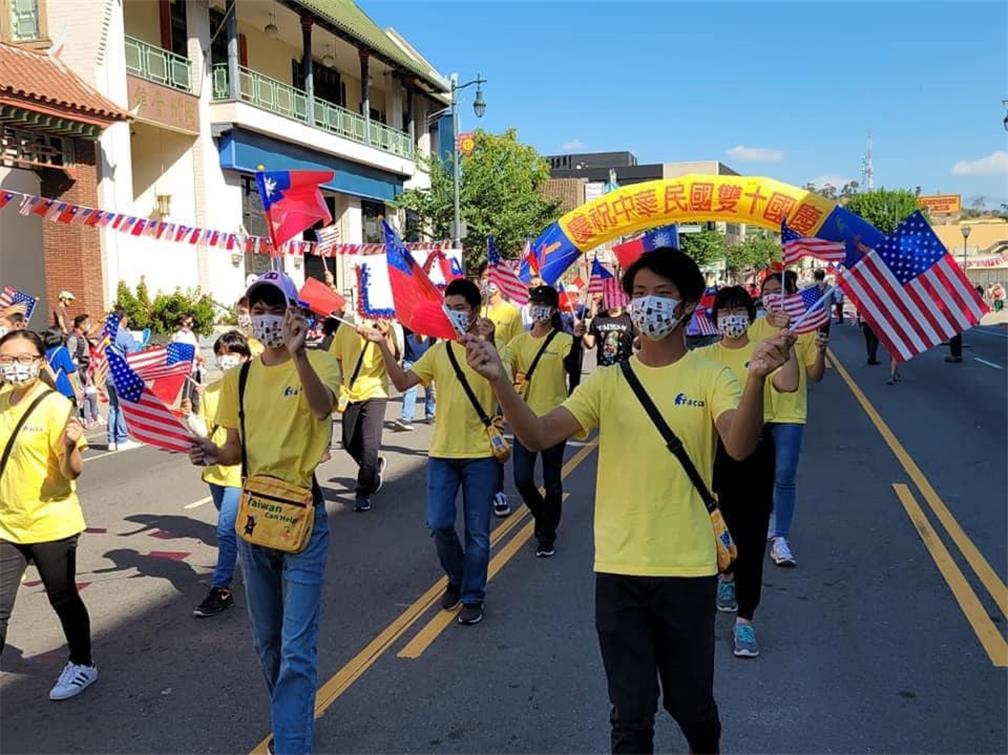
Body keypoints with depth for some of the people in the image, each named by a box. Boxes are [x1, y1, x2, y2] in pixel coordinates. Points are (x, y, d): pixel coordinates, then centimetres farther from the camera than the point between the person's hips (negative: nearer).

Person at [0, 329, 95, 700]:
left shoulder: (56, 406, -15)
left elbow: (72, 472, -19)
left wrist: (70, 446, -37)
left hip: (51, 525, -5)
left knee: (62, 598, 10)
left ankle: (82, 665, 31)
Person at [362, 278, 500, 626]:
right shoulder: (439, 351, 7)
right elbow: (403, 382, 0)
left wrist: (489, 342, -34)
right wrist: (383, 345, -10)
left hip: (480, 454, -4)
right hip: (442, 453, 4)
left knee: (477, 531, 6)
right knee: (439, 524, 6)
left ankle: (473, 596, 21)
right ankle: (456, 579, 32)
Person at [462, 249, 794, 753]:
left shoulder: (711, 377, -4)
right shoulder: (607, 381, 2)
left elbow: (739, 447, -23)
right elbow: (537, 437, -9)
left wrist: (756, 377, -40)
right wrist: (499, 380, -25)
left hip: (688, 568, -1)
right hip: (618, 569, 1)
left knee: (691, 703, 18)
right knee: (630, 714, 9)